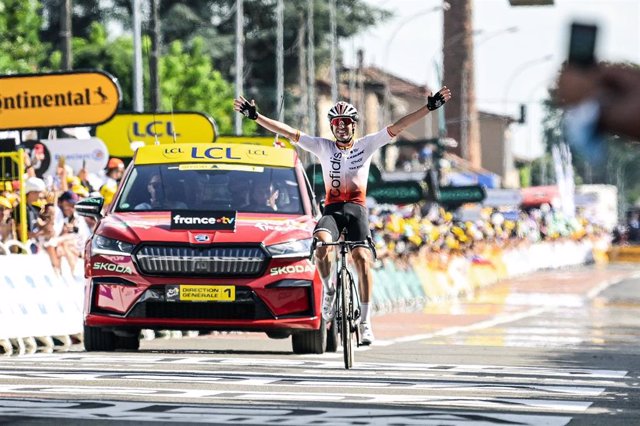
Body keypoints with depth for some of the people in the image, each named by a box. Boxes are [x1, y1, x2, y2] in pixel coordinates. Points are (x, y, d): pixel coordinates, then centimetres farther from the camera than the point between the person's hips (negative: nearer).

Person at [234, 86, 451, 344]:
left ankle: (365, 321, -12)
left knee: (363, 258, -16)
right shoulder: (323, 147, 7)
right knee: (321, 242, -31)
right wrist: (256, 116, -5)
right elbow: (288, 132, 3)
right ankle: (329, 290, -8)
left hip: (357, 209, 0)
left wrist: (430, 107, -9)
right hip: (332, 209, 0)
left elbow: (397, 127, -1)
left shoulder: (366, 145, 6)